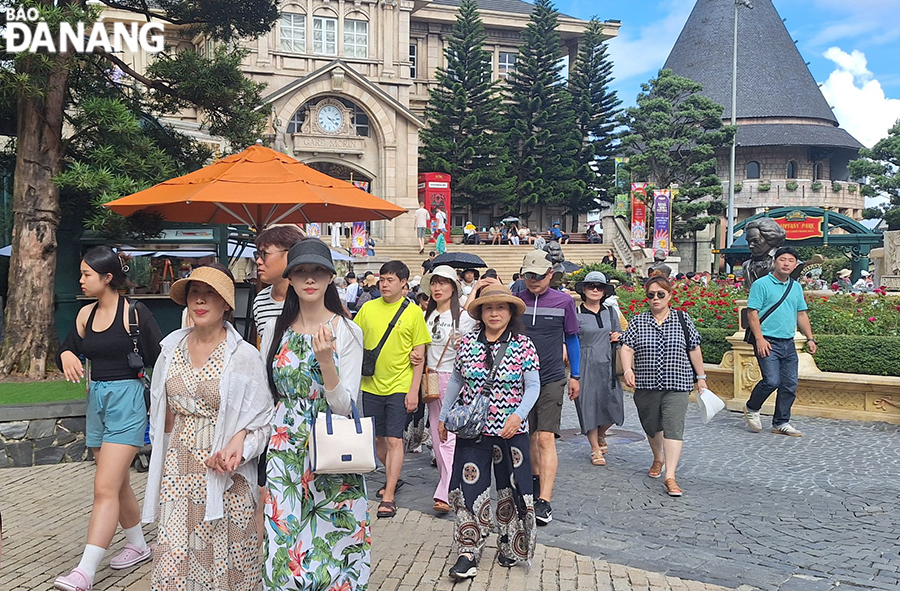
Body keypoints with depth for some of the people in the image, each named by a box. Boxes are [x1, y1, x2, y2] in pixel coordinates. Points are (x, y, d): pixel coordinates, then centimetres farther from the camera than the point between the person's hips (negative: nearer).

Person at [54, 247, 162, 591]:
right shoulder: (85, 315, 8)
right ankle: (138, 545, 34)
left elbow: (157, 362, -9)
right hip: (97, 400, 7)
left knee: (105, 488, -12)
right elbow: (65, 353, 15)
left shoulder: (134, 312, -10)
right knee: (118, 484, 17)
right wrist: (66, 356, -10)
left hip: (127, 400, -7)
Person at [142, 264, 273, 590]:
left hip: (224, 474, -4)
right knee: (173, 561, 2)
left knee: (228, 558, 2)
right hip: (178, 471, 4)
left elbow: (261, 416, -4)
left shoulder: (243, 356, -7)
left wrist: (240, 441, -21)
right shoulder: (172, 346, 7)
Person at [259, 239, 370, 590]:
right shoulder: (276, 329, 5)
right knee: (284, 552, 4)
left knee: (329, 549, 0)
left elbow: (345, 407, -11)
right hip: (284, 452, 3)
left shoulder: (347, 331, -5)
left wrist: (325, 358, -24)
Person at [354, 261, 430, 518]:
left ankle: (388, 498, -1)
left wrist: (414, 390, -7)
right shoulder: (368, 308, 4)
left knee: (394, 440, -6)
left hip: (399, 386, -3)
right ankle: (391, 478, 38)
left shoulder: (413, 312, -3)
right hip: (371, 385, 4)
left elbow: (419, 356, -2)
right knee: (377, 438, 14)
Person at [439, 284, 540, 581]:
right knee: (469, 487, 0)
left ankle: (510, 546, 28)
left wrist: (518, 415, -22)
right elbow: (456, 380, 11)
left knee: (511, 489, 10)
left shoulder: (523, 345, -5)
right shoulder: (468, 342, 2)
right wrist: (443, 416, 12)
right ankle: (468, 552, 9)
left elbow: (533, 386, -6)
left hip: (511, 430, -1)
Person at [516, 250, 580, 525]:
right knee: (528, 434, 15)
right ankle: (536, 477, 38)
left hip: (552, 379, -3)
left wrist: (575, 376, 11)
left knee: (545, 438, -11)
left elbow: (571, 338, 9)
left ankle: (544, 501, -14)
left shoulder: (564, 301, -2)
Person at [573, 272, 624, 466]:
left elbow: (619, 333, 22)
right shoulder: (576, 313, -3)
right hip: (585, 365, -4)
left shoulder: (611, 311, 10)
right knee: (589, 405, 0)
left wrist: (618, 336, -2)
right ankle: (595, 449, 16)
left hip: (607, 364, 4)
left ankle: (600, 435, 33)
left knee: (613, 405, 1)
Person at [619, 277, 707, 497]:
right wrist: (628, 370, -20)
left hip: (677, 385, -2)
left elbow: (694, 350, 8)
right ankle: (658, 459, 42)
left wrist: (701, 377, 10)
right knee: (651, 426, 15)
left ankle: (670, 476, -15)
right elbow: (627, 348, -4)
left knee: (674, 427, -12)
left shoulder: (682, 319, 4)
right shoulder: (637, 321, 4)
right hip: (646, 385, 2)